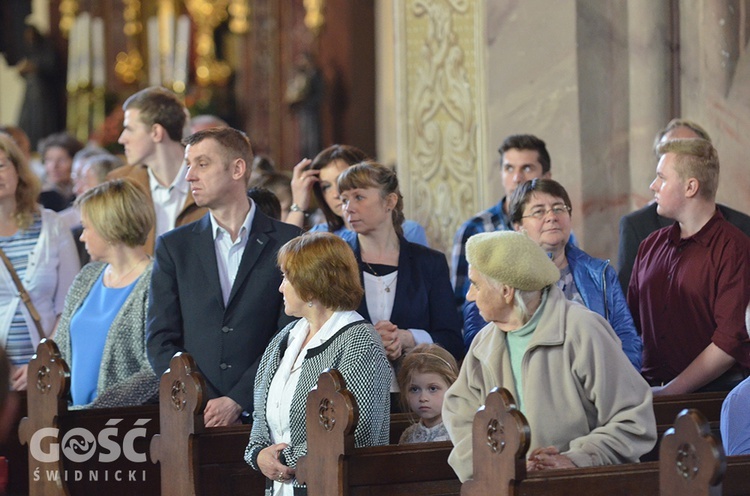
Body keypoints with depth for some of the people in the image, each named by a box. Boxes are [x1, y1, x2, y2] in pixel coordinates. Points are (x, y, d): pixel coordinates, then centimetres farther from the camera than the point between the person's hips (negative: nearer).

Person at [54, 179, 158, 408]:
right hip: (79, 413, 7)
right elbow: (60, 352, 21)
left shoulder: (156, 285, -6)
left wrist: (100, 408, -20)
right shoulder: (86, 278, 17)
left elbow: (156, 372, -13)